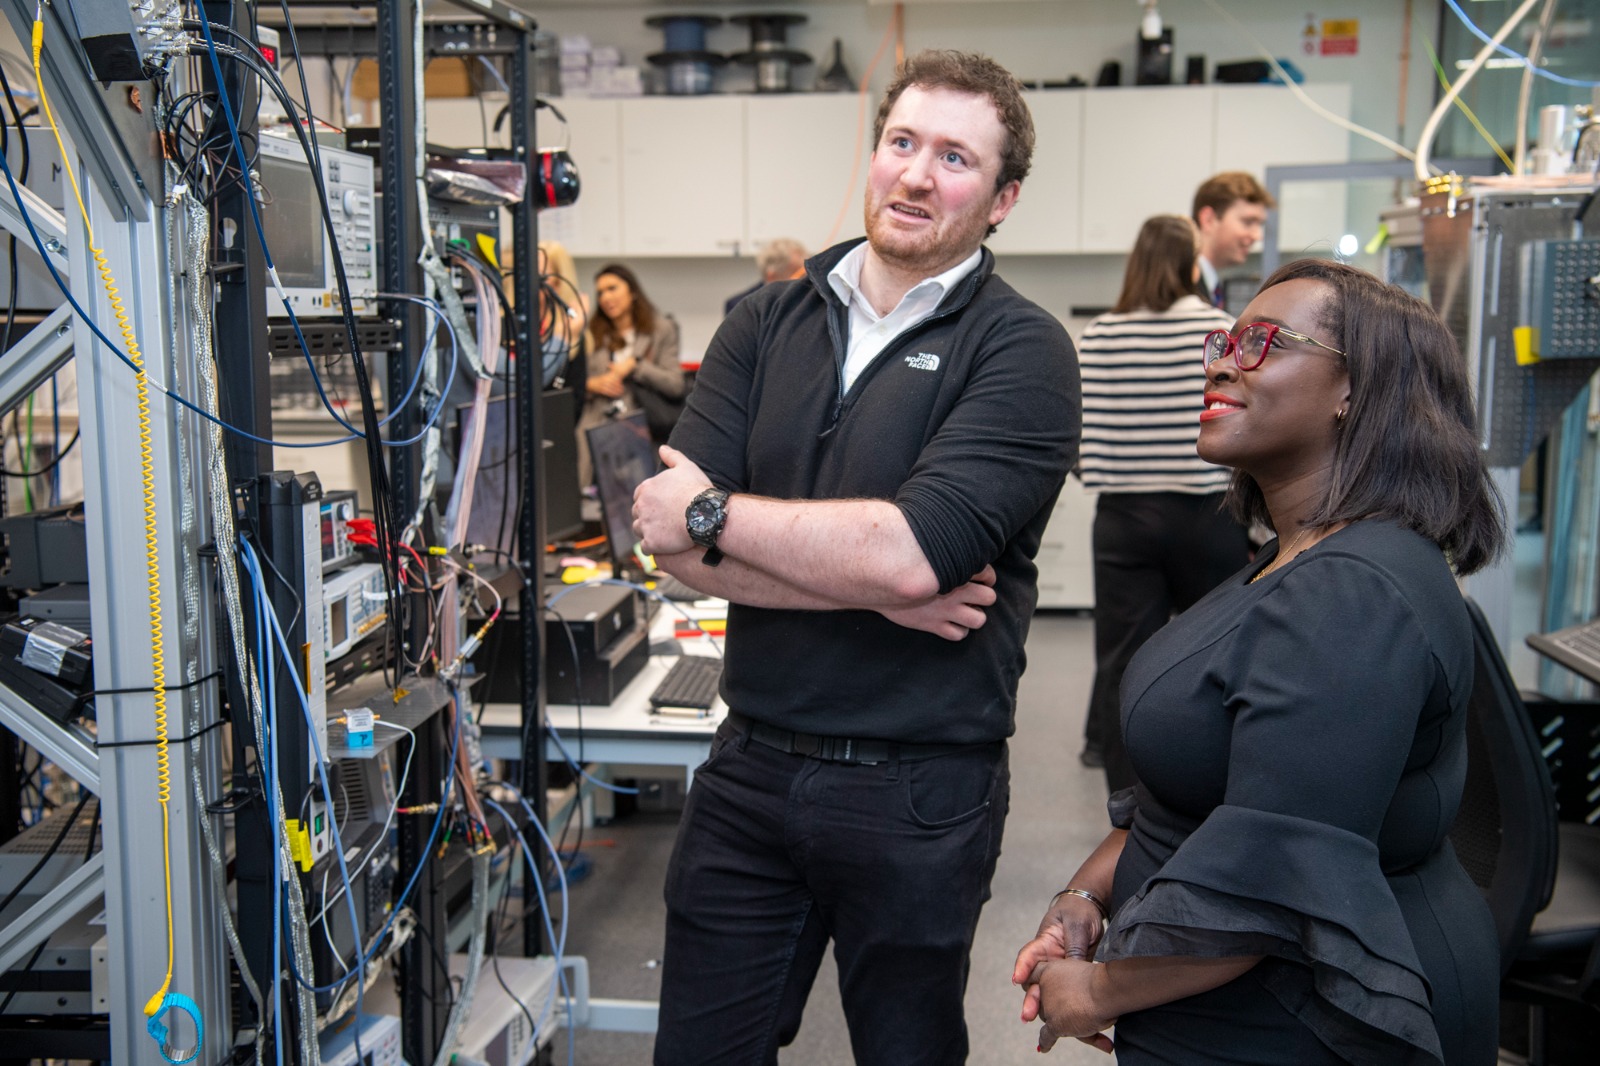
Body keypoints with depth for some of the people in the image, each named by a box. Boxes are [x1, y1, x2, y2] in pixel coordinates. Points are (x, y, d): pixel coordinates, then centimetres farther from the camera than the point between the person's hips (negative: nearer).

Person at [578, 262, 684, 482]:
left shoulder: (662, 328, 10)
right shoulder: (592, 334, 19)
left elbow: (676, 385, 0)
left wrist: (634, 365, -4)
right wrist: (592, 384, -4)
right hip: (596, 429, 2)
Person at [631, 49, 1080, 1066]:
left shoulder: (1021, 350, -9)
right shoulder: (770, 323, 4)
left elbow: (914, 552, -24)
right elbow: (675, 541, -7)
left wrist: (710, 512, -12)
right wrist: (873, 583, -18)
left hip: (921, 796, -3)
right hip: (750, 767, 4)